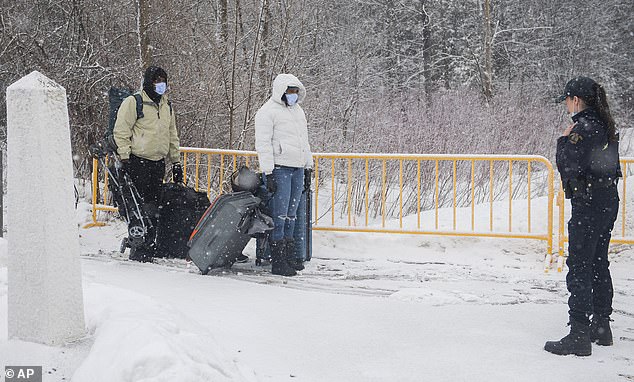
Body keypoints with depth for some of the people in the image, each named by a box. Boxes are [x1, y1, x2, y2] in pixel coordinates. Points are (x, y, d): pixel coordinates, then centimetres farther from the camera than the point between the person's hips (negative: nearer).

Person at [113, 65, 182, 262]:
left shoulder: (167, 105, 19)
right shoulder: (133, 102, -3)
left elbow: (172, 136, 25)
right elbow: (121, 131, -7)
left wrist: (176, 161, 21)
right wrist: (125, 157, -13)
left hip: (159, 163, 6)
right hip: (138, 162, -6)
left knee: (154, 206, 6)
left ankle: (150, 246, 11)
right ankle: (139, 248, -5)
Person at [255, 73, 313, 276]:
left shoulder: (298, 111, 20)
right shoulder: (268, 112, -5)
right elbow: (263, 144, -10)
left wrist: (308, 166, 21)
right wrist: (268, 172, -16)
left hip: (297, 169, 8)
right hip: (279, 169, -8)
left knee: (291, 216, 10)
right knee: (279, 216, -8)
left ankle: (290, 257, 16)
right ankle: (278, 261, -6)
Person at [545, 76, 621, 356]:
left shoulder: (583, 128, -17)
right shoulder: (606, 126, 12)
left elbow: (568, 167, -18)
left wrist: (564, 141, -4)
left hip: (589, 204, -10)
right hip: (609, 200, 10)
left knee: (579, 267, -6)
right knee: (599, 264, 17)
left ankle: (579, 335, -5)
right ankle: (601, 327, 26)